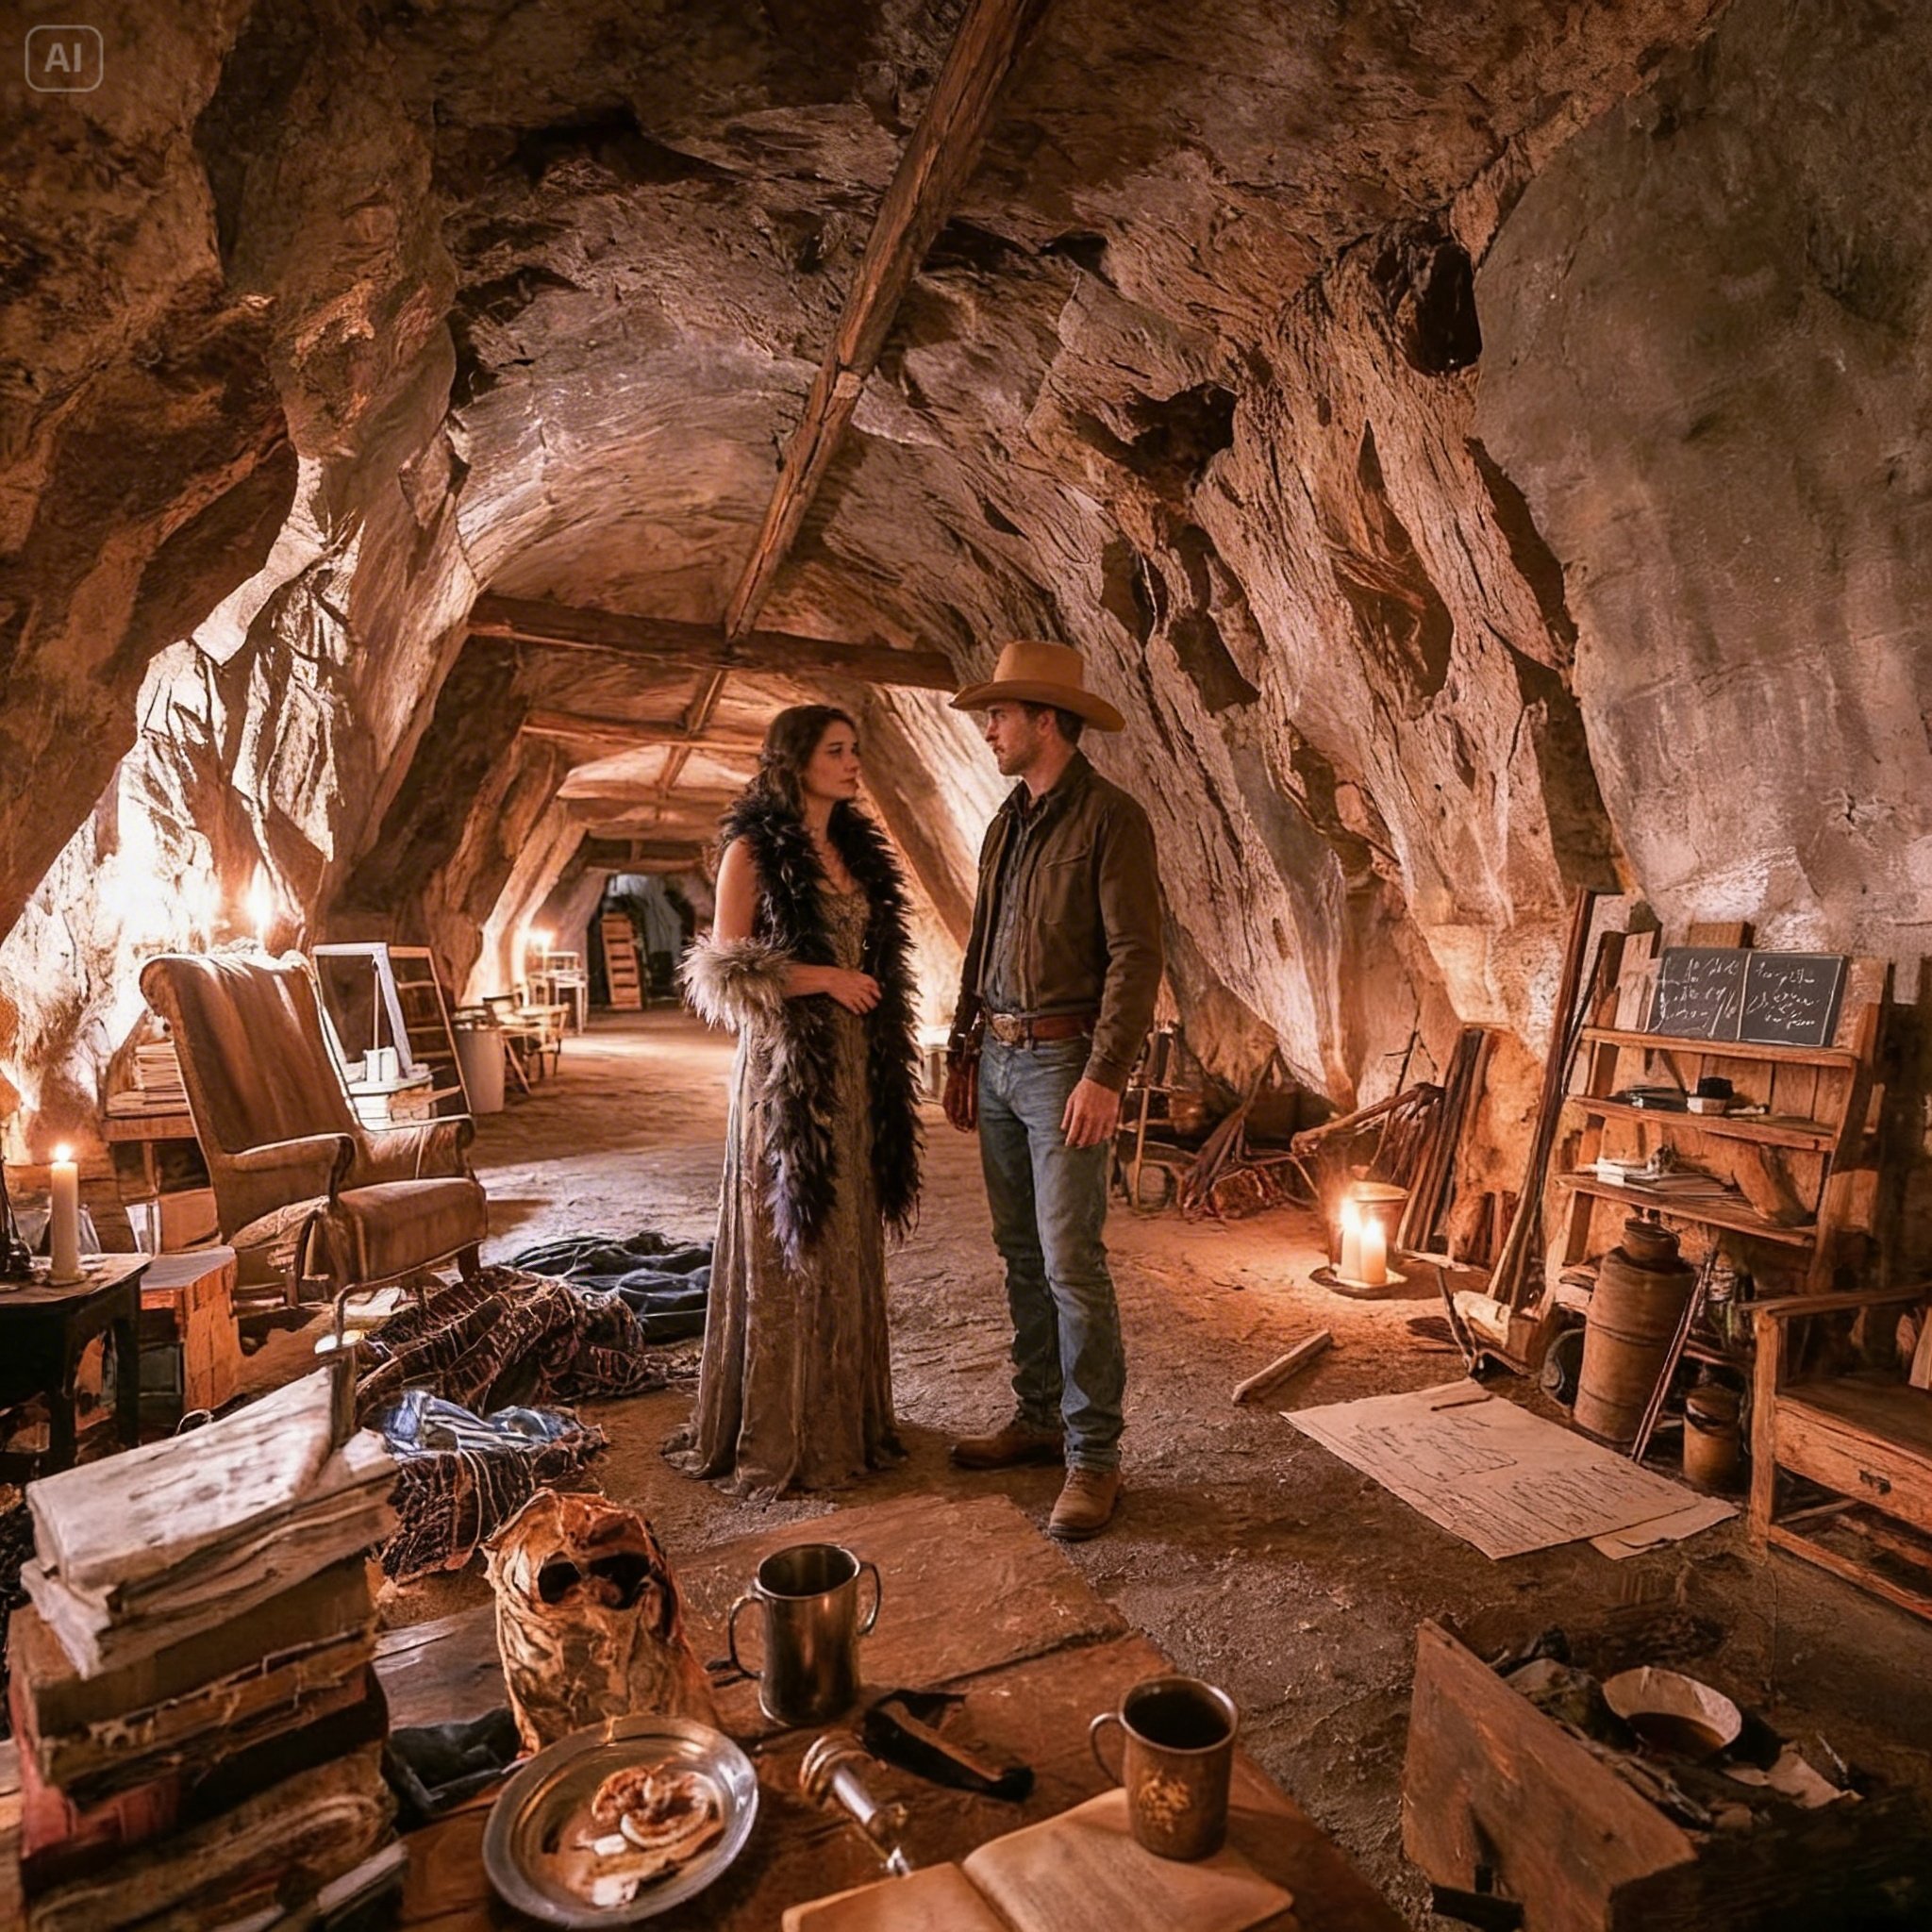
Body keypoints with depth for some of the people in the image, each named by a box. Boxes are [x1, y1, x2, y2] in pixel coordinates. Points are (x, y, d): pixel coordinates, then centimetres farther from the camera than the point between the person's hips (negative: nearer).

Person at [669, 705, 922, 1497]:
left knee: (847, 1242, 13)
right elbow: (724, 970, -12)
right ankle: (778, 1434, 18)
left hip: (857, 1067, 7)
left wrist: (891, 1065, 10)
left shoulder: (856, 850, 13)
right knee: (788, 1246, 2)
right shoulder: (755, 850, -6)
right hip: (788, 1068, -7)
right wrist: (825, 976, -16)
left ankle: (848, 1416, 28)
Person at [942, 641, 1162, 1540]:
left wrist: (1104, 1076, -21)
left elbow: (1135, 954, -15)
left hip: (1063, 1061, -8)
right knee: (1020, 1255, 14)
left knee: (1071, 1262, -5)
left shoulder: (1109, 818, -9)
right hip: (997, 1060, 8)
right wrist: (960, 1055, 17)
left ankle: (1093, 1456, 9)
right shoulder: (1007, 823, 14)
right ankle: (1036, 1416, 28)